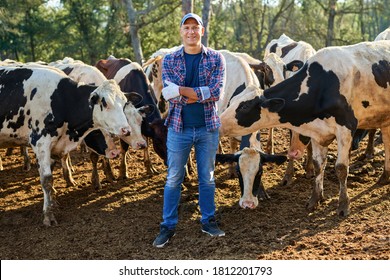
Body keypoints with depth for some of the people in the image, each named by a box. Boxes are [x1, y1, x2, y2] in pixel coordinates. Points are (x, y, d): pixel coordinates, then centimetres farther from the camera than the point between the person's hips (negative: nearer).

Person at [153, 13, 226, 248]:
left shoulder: (216, 59, 0)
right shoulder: (170, 60, 0)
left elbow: (217, 91, -13)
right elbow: (169, 93, -13)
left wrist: (182, 91, -17)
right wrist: (202, 93, -16)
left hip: (208, 127, 0)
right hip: (179, 128, 0)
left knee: (207, 177, 13)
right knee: (173, 179, 7)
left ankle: (209, 221, 27)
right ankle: (168, 226, 17)